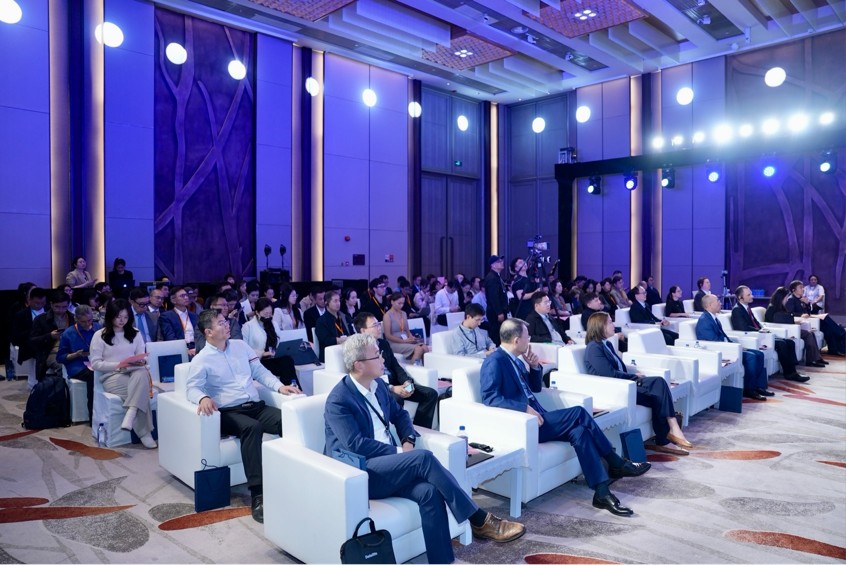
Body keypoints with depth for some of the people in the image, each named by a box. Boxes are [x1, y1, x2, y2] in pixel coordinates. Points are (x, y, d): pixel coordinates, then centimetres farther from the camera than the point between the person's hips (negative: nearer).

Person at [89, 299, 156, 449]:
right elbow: (95, 363, -2)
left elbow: (142, 357, 12)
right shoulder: (100, 335, 3)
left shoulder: (135, 333, 13)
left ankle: (130, 416, -45)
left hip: (134, 372, 3)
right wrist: (118, 365, -16)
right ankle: (144, 433, -29)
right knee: (140, 390, -33)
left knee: (142, 373, -38)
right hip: (111, 376, -3)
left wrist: (140, 362, -13)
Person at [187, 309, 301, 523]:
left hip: (256, 406, 5)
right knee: (252, 427, -38)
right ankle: (257, 495, -38)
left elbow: (260, 371, 17)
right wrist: (203, 398, -35)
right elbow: (192, 388, -12)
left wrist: (279, 386, 1)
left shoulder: (241, 345, 15)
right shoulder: (201, 360, 1)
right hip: (229, 412, -4)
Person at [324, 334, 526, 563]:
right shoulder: (338, 400, -14)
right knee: (423, 458, -27)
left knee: (429, 491, -24)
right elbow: (356, 445, -20)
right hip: (359, 473, -7)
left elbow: (399, 414, 22)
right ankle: (480, 520, -18)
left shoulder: (378, 385, 10)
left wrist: (408, 441, 1)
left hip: (388, 465, 7)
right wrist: (399, 451, -16)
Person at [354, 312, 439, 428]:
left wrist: (407, 382, -6)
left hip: (395, 384, 8)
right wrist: (392, 388, -24)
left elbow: (396, 367, 14)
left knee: (431, 393, -6)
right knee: (396, 399, -38)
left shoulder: (384, 343, 16)